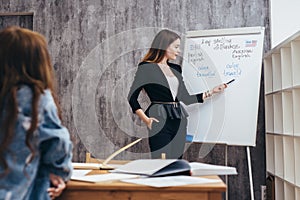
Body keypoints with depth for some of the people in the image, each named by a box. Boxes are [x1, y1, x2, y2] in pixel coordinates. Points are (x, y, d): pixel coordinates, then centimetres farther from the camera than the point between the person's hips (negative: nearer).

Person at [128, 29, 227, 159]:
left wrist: (211, 92, 14)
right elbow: (132, 97, -5)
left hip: (178, 122, 7)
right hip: (160, 121, -6)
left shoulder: (176, 69, 15)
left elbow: (186, 98, 15)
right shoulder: (146, 68, -4)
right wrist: (145, 119, -15)